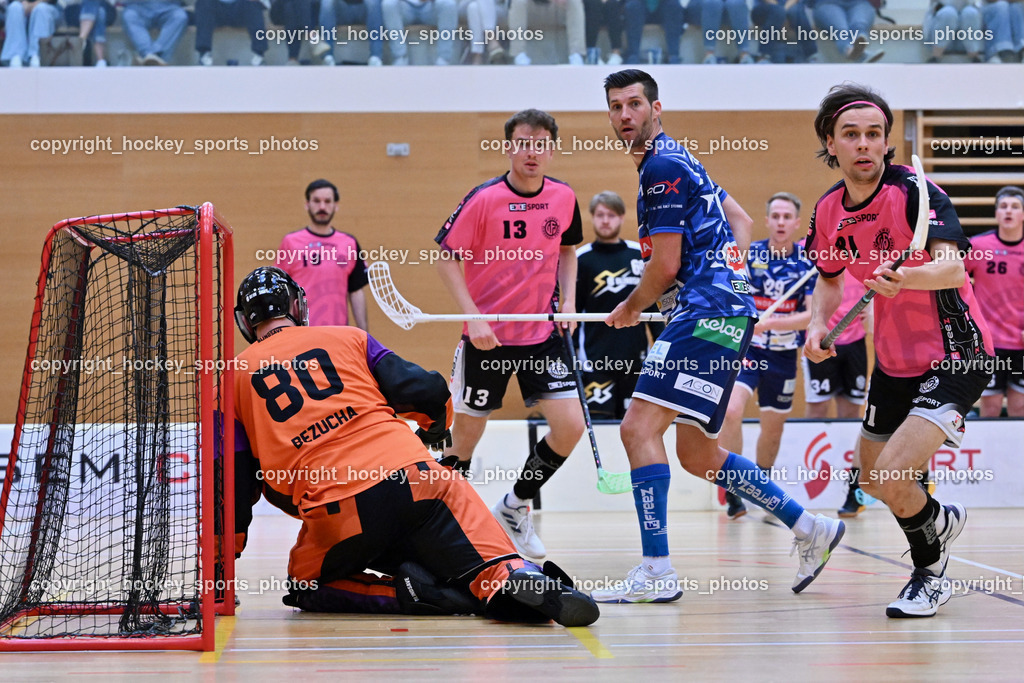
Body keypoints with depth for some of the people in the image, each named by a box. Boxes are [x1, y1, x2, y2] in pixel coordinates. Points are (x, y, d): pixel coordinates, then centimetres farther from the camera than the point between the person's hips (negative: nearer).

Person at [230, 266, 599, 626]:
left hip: (337, 516, -1)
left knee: (308, 585, 23)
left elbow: (238, 478, 12)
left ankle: (405, 594, -3)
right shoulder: (348, 337, 18)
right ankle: (513, 576, -31)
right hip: (413, 477, 1)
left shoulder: (236, 376, 17)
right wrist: (435, 426, 33)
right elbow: (425, 390, 11)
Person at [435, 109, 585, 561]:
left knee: (570, 425, -8)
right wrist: (473, 318, -17)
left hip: (543, 333, 4)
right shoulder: (484, 199, -13)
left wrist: (568, 300, 2)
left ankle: (515, 508, 15)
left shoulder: (564, 198, 0)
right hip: (486, 336, -3)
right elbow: (446, 257, -9)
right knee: (467, 434, 3)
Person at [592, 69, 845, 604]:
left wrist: (629, 309, 4)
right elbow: (740, 221, 31)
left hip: (707, 313, -11)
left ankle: (656, 573, -22)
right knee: (696, 454, 13)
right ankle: (809, 528, 20)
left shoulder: (662, 166, -9)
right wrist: (729, 272, 21)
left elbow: (666, 264, -12)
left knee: (639, 427, -17)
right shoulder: (675, 160, 22)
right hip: (723, 309, 11)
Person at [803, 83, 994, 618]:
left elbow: (953, 267, -37)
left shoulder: (914, 190, -22)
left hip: (955, 355, -7)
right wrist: (818, 324, -3)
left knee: (892, 477, -21)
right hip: (894, 359, 7)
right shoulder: (828, 212, -3)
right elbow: (830, 277, 16)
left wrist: (908, 277, -58)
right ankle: (940, 520, 50)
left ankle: (930, 572, 8)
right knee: (871, 476, 19)